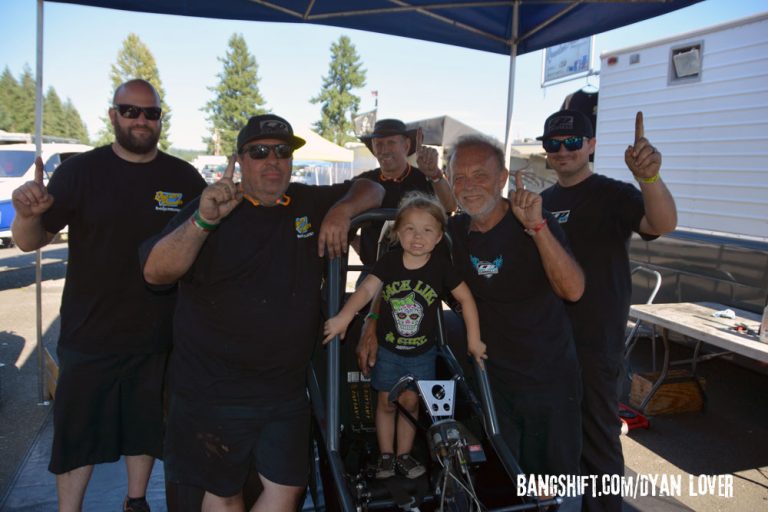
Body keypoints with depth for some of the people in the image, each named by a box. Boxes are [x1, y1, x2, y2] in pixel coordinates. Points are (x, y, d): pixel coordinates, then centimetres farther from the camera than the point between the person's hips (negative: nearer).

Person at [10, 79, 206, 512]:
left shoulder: (183, 177, 0)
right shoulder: (81, 171, -5)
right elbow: (30, 242, -8)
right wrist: (28, 213, -31)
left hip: (156, 333, 2)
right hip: (89, 334, -1)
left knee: (145, 425, 18)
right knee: (77, 431, 11)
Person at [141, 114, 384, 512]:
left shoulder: (310, 203, 5)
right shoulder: (213, 210, -7)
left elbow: (372, 190, 15)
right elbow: (155, 273, -18)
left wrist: (342, 210, -6)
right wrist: (203, 221, -34)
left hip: (287, 387, 4)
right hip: (215, 388, -3)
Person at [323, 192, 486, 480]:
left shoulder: (441, 265, -15)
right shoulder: (389, 262, -14)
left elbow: (466, 299, -8)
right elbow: (367, 288, -26)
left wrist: (474, 340, -10)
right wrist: (344, 317, -42)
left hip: (422, 351, 0)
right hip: (388, 348, 0)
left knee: (410, 402, 12)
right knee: (386, 402, 12)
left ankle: (404, 455, 31)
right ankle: (385, 455, 31)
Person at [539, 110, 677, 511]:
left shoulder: (613, 195, -9)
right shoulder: (543, 201, 11)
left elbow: (663, 224, -31)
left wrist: (649, 176, -48)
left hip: (595, 345, -7)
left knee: (597, 440, 4)